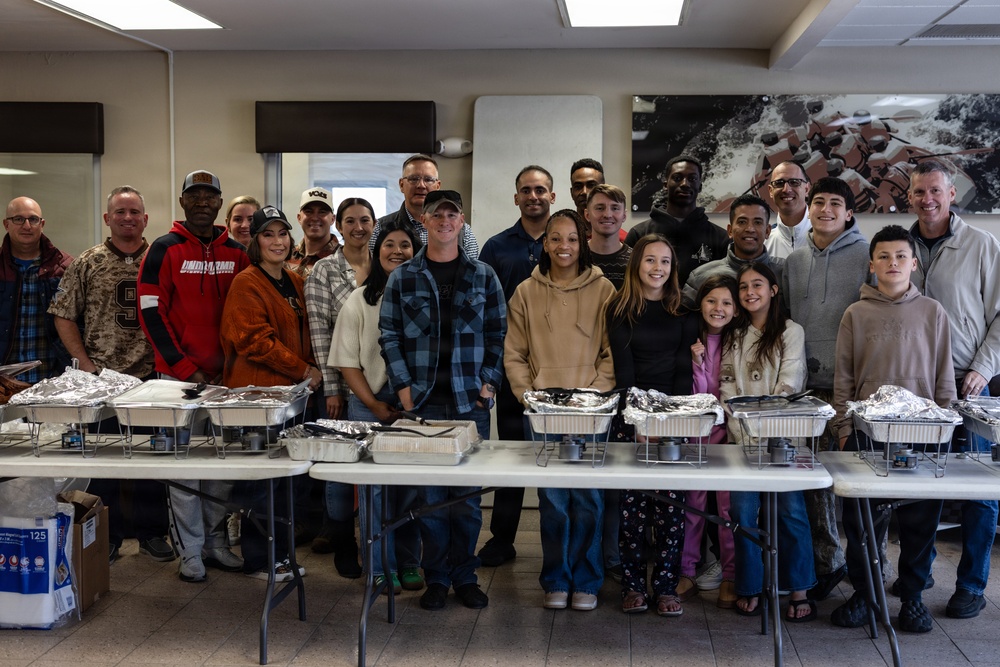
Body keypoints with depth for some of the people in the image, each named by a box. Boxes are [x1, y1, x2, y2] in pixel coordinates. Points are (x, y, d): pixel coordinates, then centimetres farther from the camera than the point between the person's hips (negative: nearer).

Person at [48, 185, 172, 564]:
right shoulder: (88, 264, 2)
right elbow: (63, 315, 3)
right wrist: (85, 363, -5)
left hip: (151, 376, 1)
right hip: (101, 377, 0)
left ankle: (152, 532, 20)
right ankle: (106, 536, 18)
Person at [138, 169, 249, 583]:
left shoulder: (236, 253, 9)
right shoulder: (164, 250, -2)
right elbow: (152, 314, -6)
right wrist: (188, 369, -12)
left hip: (225, 377, 4)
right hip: (179, 376, -3)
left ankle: (215, 542, 20)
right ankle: (190, 552, 9)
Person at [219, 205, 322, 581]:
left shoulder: (295, 283, 15)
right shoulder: (247, 284, -10)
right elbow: (255, 340, -18)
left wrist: (309, 371, 5)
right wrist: (304, 370, -15)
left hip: (290, 392, 8)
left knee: (285, 476, 13)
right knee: (261, 480, 0)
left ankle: (280, 553, 23)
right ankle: (257, 561, 10)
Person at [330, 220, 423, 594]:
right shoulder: (360, 300, 4)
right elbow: (347, 361, 1)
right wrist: (374, 404, -9)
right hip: (370, 405, -1)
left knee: (413, 486, 4)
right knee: (376, 487, -1)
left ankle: (408, 563, 17)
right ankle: (382, 568, 8)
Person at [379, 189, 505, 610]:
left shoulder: (483, 276, 7)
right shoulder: (402, 278, 5)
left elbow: (497, 334, 8)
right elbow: (390, 336, 4)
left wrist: (489, 382, -2)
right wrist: (403, 386, -5)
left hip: (471, 401, 1)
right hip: (422, 401, 0)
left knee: (468, 493, 5)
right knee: (429, 493, 3)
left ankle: (465, 576, 17)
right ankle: (436, 577, 14)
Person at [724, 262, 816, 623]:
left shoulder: (791, 332, 2)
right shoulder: (736, 336, 15)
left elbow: (789, 384, -6)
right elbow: (727, 384, 7)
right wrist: (740, 430, -7)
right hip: (743, 438, 3)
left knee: (790, 510, -4)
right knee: (743, 511, 0)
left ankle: (799, 590, 6)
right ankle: (749, 588, 11)